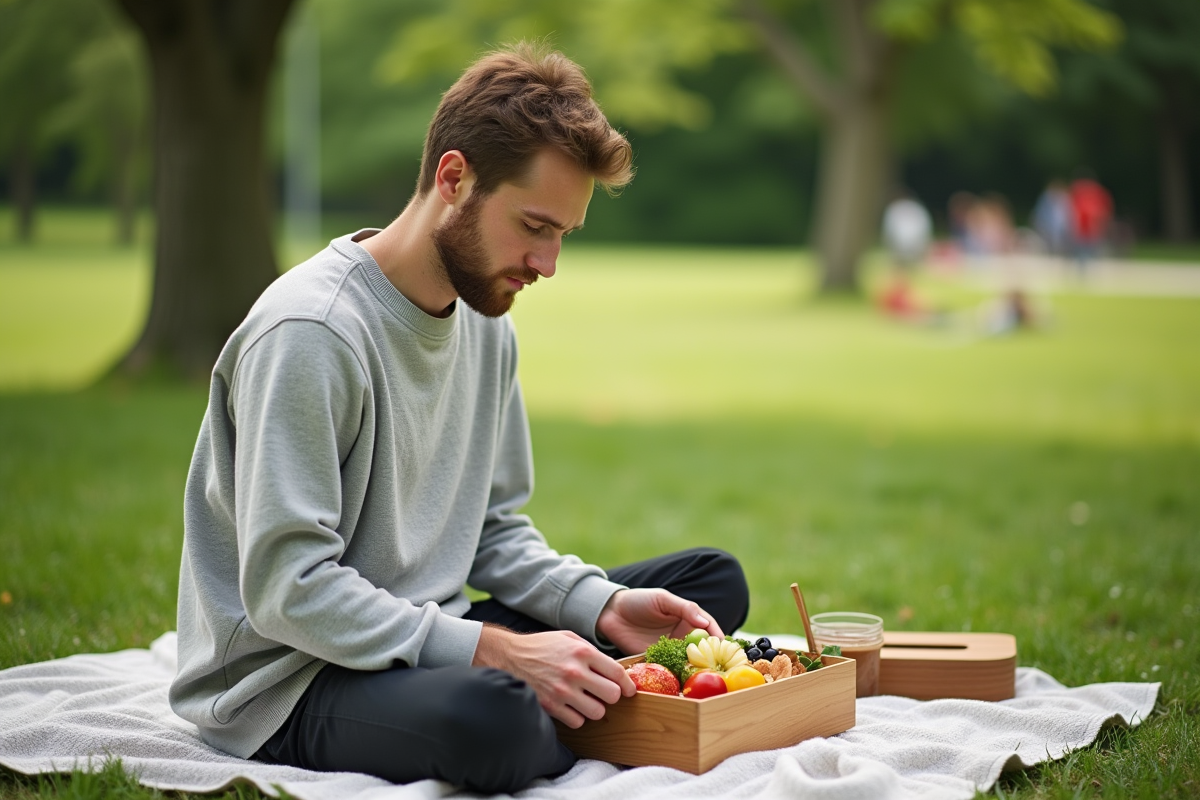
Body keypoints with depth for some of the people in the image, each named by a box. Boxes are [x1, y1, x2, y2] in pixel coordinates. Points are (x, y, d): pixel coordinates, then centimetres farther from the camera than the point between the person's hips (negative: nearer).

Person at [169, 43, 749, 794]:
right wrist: (497, 651, -28)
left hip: (429, 641, 9)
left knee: (713, 581, 6)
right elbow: (285, 590, -25)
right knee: (491, 719, -40)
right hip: (288, 682, -8)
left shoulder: (487, 324, 8)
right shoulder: (308, 334, -21)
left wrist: (603, 606, -6)